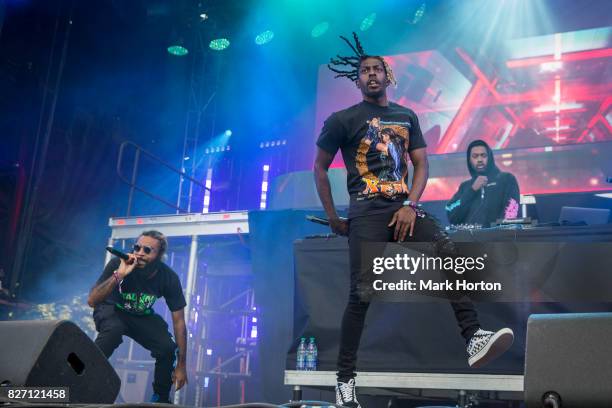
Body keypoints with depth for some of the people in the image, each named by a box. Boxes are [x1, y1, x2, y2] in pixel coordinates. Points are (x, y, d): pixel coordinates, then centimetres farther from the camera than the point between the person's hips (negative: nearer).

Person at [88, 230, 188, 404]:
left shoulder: (169, 278, -24)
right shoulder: (118, 264, -31)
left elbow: (179, 321, -17)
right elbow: (92, 301, -35)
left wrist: (181, 366, -16)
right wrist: (118, 275, -50)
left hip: (142, 317, 2)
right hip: (112, 310, -2)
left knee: (167, 348, -19)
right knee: (114, 329, -36)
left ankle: (161, 398, 8)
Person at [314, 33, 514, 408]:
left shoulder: (407, 117, 16)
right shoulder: (342, 120, 6)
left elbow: (421, 164, 12)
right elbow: (320, 168, 10)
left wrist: (411, 206, -5)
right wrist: (332, 217, 6)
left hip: (404, 207, 4)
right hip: (367, 212, -3)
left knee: (450, 254, -22)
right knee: (361, 295, -9)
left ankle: (474, 338, -25)